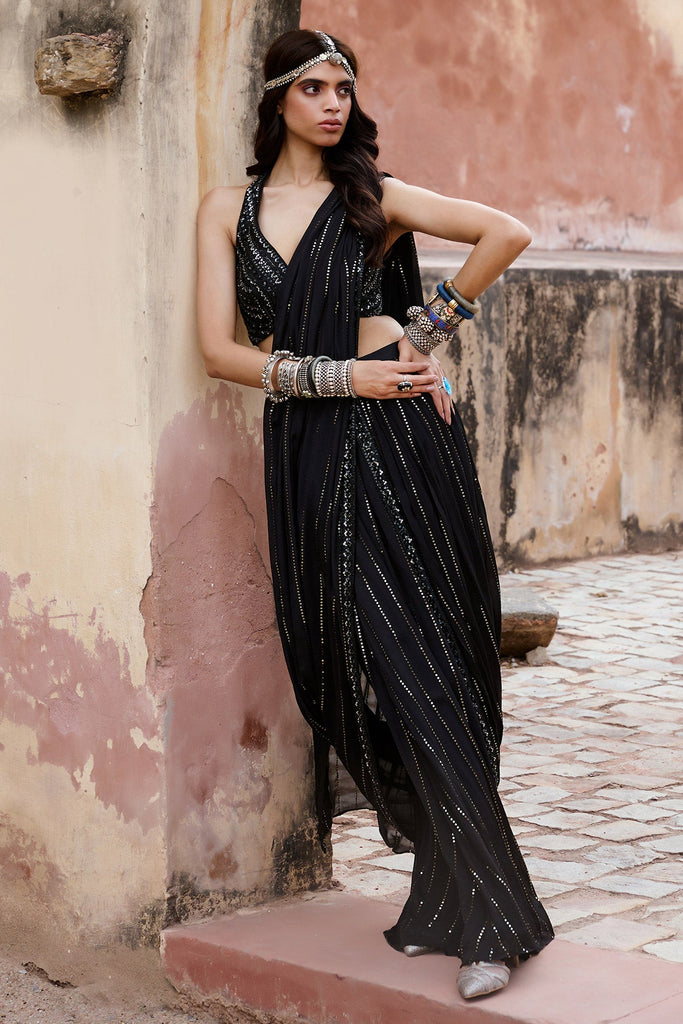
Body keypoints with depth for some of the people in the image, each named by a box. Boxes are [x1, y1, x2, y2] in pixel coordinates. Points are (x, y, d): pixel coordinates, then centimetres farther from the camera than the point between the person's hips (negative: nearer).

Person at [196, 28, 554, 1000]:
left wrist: (432, 326, 3)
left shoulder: (373, 196, 7)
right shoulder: (227, 209, 11)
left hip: (399, 436, -2)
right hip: (308, 448, 3)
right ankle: (451, 892, 14)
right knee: (363, 669, 2)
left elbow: (508, 232, 4)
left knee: (424, 663, -8)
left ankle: (487, 915, -6)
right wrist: (345, 376, -7)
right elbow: (220, 347, 1)